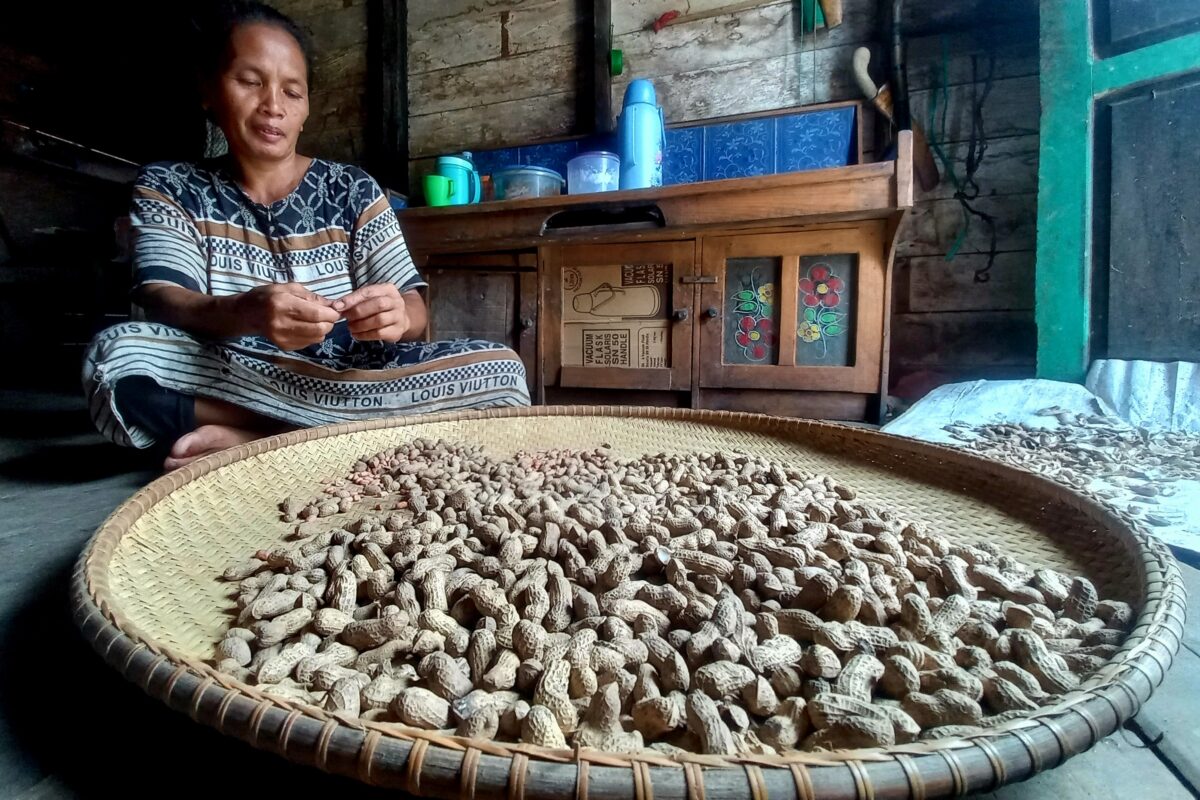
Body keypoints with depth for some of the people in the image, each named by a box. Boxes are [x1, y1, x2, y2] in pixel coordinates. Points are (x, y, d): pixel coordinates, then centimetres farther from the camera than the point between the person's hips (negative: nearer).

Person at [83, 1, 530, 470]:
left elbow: (414, 311, -2)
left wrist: (396, 317, -27)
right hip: (225, 386, -1)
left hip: (349, 380, 2)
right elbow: (162, 301, -10)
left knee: (501, 370, -22)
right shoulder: (168, 188, 7)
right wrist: (247, 313, -33)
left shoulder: (352, 190, 6)